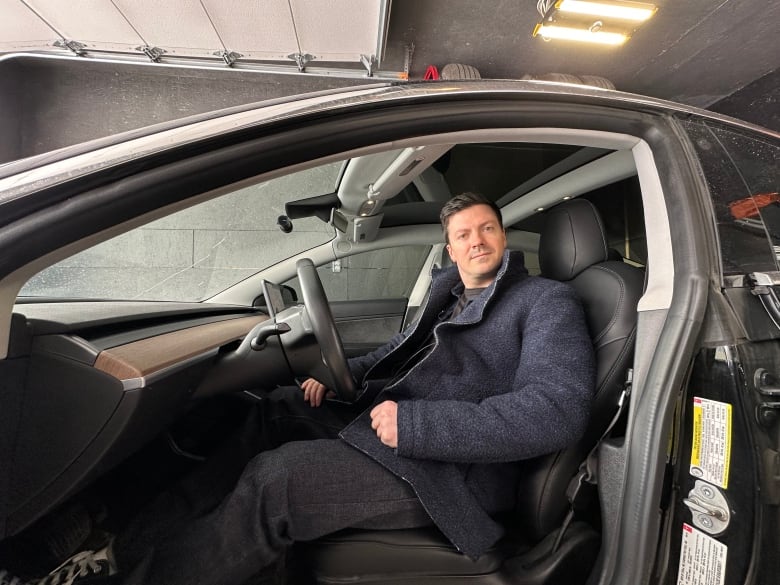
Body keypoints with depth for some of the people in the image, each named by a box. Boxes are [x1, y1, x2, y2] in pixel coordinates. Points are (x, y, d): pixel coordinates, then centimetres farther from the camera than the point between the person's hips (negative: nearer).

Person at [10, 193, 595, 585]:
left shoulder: (547, 301, -6)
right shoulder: (450, 296, 16)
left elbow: (557, 412, -21)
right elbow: (399, 349, 26)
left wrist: (416, 424, -26)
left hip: (447, 466, -8)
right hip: (382, 418, 8)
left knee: (273, 479, -22)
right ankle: (148, 522, 16)